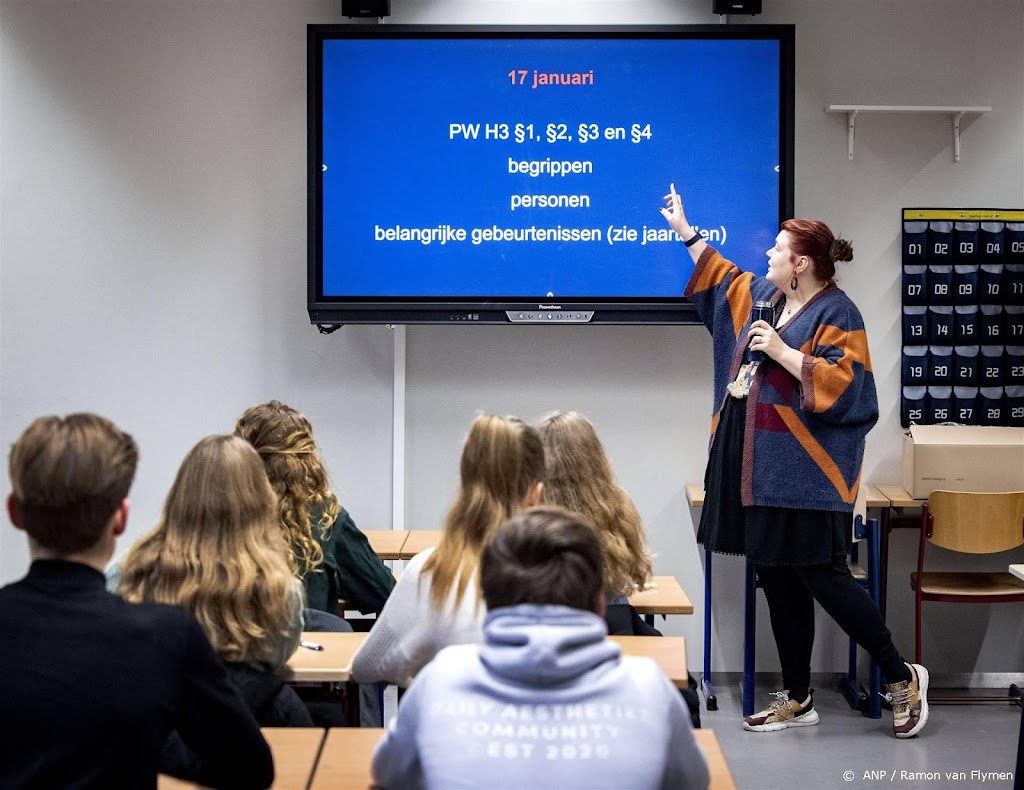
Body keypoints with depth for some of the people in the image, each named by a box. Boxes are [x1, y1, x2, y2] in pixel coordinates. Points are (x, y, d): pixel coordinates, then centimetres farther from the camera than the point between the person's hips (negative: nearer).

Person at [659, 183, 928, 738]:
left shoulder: (836, 313, -11)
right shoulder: (763, 295, 13)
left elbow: (842, 384, -20)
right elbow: (722, 276, 32)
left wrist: (780, 351, -21)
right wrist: (685, 231, 35)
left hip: (805, 471, -8)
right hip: (759, 466, 8)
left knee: (821, 577, -7)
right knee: (777, 581, 10)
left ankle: (901, 677, 10)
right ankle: (796, 699, 20)